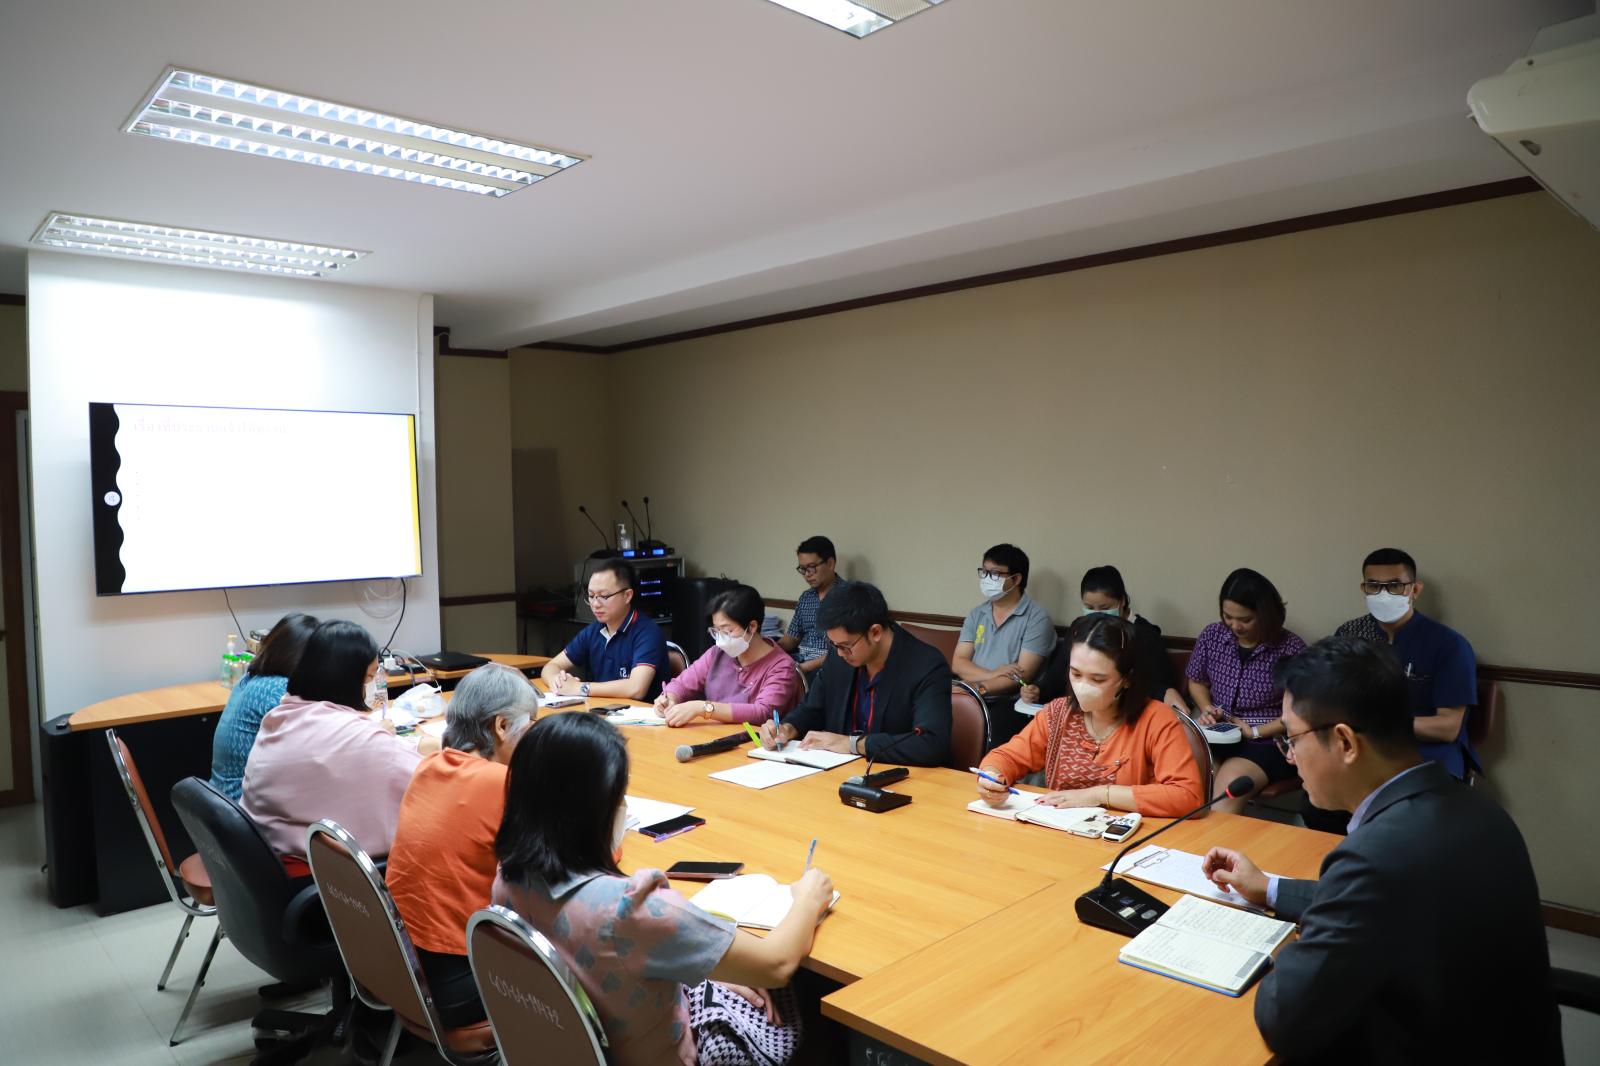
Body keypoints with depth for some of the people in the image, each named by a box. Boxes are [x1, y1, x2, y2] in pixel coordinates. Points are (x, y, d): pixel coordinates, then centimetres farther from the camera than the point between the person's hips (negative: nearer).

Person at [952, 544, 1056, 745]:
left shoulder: (1036, 619, -2)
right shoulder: (976, 615, 15)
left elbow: (1023, 675, -9)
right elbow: (958, 663, 7)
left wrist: (979, 688, -18)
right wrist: (992, 674, -11)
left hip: (1011, 703, -4)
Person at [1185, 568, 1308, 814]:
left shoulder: (1291, 648, -9)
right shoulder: (1211, 636, 3)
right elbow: (1197, 681, 19)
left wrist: (1256, 732, -11)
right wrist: (1207, 708, 0)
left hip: (1268, 742, -3)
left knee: (1228, 783, -31)